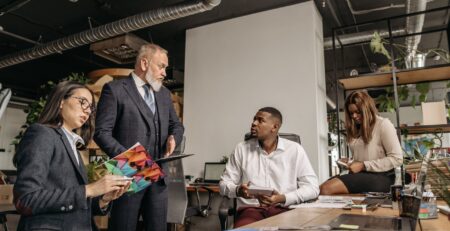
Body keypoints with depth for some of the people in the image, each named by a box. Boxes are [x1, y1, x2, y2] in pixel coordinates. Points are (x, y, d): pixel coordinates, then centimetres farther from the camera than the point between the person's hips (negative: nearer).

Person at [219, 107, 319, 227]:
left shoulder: (295, 149, 3)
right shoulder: (241, 148, 7)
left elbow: (312, 187, 1)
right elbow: (224, 183, 9)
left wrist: (283, 198, -15)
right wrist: (238, 190, -15)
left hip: (285, 209, 1)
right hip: (251, 209, 0)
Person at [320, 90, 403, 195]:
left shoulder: (383, 124, 1)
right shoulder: (356, 129, 20)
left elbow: (397, 159, -8)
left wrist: (363, 166, -12)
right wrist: (349, 162, 1)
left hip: (380, 177, -6)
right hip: (361, 175, 6)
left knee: (326, 189, -28)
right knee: (320, 189, -23)